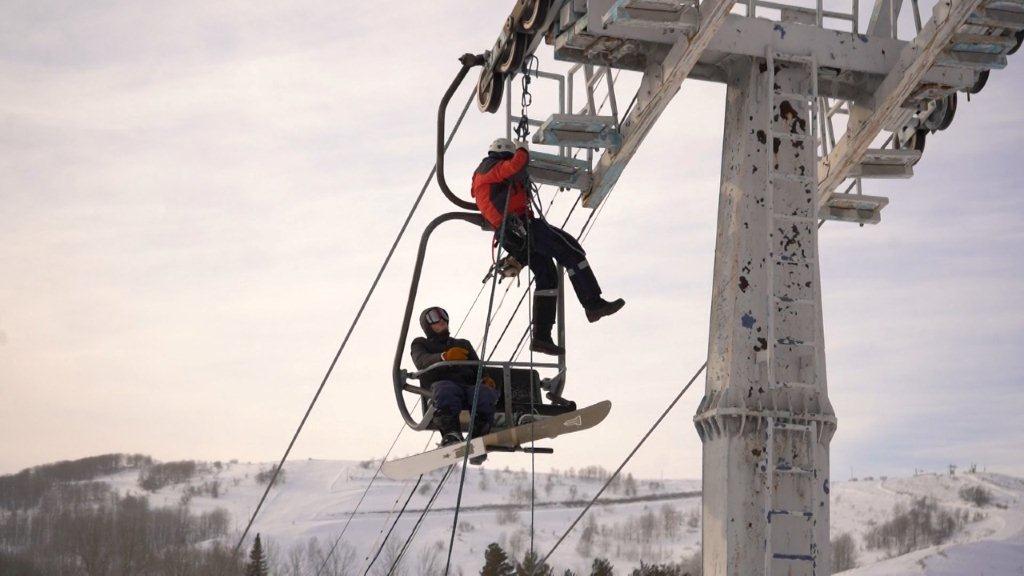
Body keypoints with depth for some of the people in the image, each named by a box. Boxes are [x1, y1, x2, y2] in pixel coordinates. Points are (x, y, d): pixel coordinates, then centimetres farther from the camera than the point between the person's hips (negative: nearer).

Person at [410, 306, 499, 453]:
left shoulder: (463, 344, 39)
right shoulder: (421, 344, 28)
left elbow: (478, 369, 25)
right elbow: (422, 362, 3)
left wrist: (486, 379, -2)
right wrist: (444, 357, -21)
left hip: (469, 385, 3)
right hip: (440, 383, -3)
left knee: (485, 393, -35)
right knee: (445, 389, -42)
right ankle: (451, 434, -54)